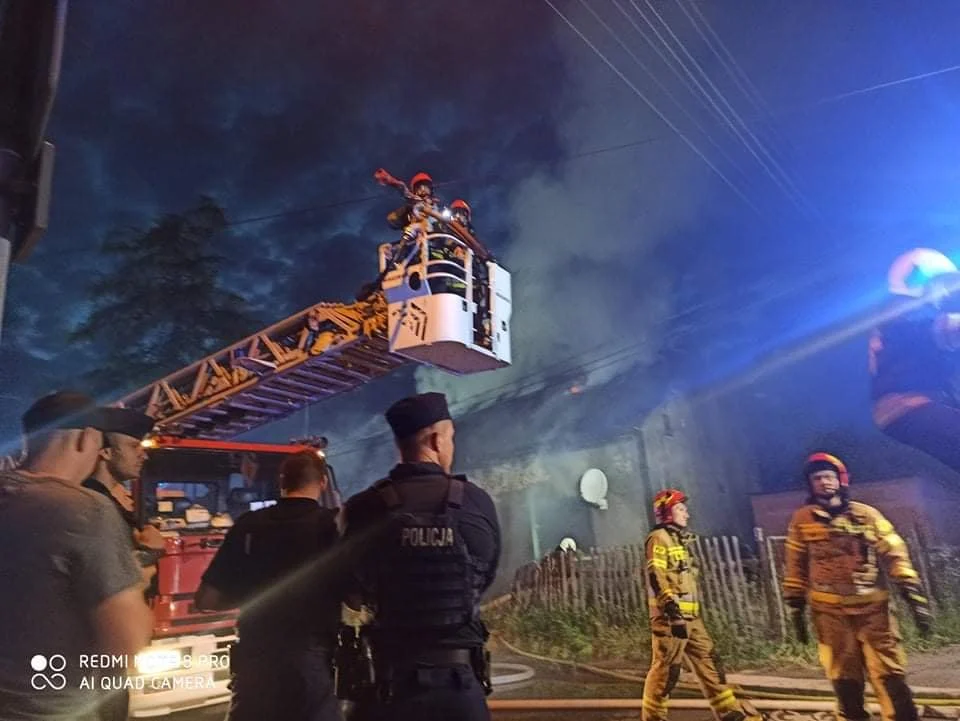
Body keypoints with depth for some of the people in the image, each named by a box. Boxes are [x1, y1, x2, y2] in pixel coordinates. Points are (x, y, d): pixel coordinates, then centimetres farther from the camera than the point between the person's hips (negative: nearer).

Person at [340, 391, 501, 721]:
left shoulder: (362, 509, -9)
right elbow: (485, 578, 5)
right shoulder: (477, 502, -10)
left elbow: (353, 598, 4)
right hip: (458, 679, 0)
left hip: (386, 679, 1)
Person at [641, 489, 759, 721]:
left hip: (690, 615, 9)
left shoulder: (679, 538, 21)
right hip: (670, 615, -9)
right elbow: (656, 577, -19)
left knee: (708, 662, 11)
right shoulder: (659, 539, -9)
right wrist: (671, 608, -27)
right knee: (665, 669, -3)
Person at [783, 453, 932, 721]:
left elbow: (894, 554, 2)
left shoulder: (867, 514, 4)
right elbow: (796, 567, 8)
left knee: (889, 675, 1)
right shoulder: (802, 520, 3)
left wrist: (913, 594, -7)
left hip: (872, 607, 0)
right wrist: (796, 607, 7)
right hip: (830, 612, 0)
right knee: (844, 679, 9)